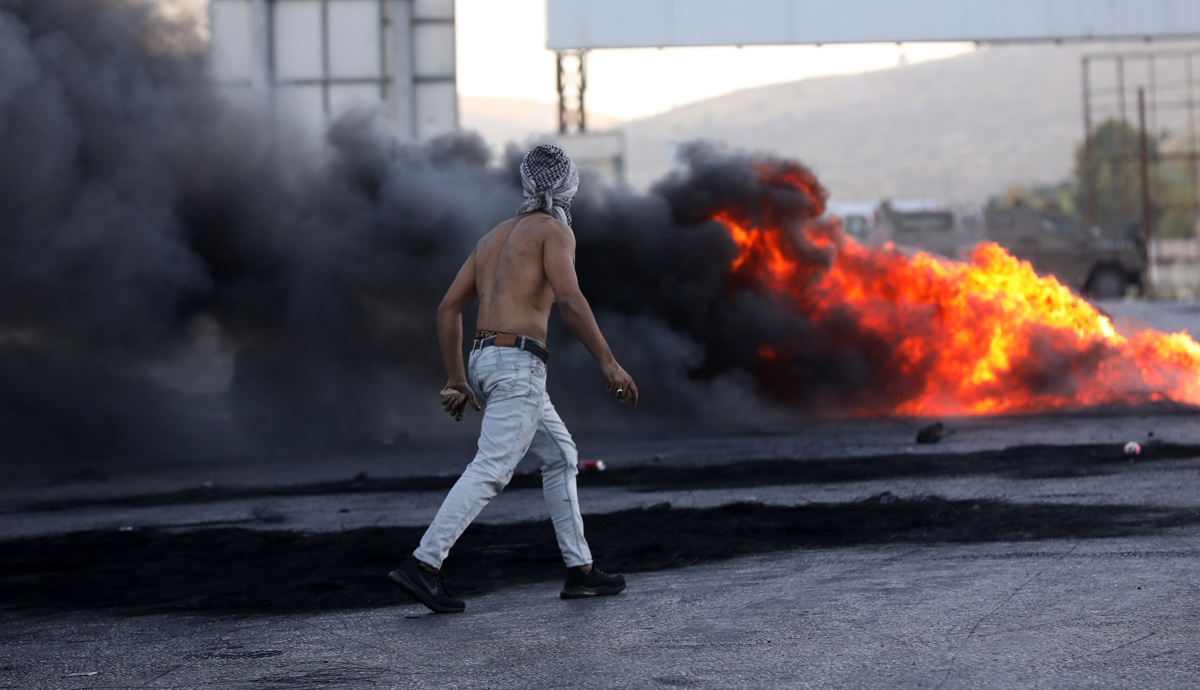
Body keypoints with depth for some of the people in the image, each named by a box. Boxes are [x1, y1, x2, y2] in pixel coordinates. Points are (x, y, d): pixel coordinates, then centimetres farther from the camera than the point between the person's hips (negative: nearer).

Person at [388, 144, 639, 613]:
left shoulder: (495, 237, 22)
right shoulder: (554, 230, -2)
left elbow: (448, 308, 19)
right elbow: (569, 300, -18)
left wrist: (457, 380, 21)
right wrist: (609, 364, -15)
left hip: (484, 363, 9)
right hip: (518, 364, -9)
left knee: (560, 455, 17)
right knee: (489, 471, -13)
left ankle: (580, 570, 16)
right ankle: (422, 566, -20)